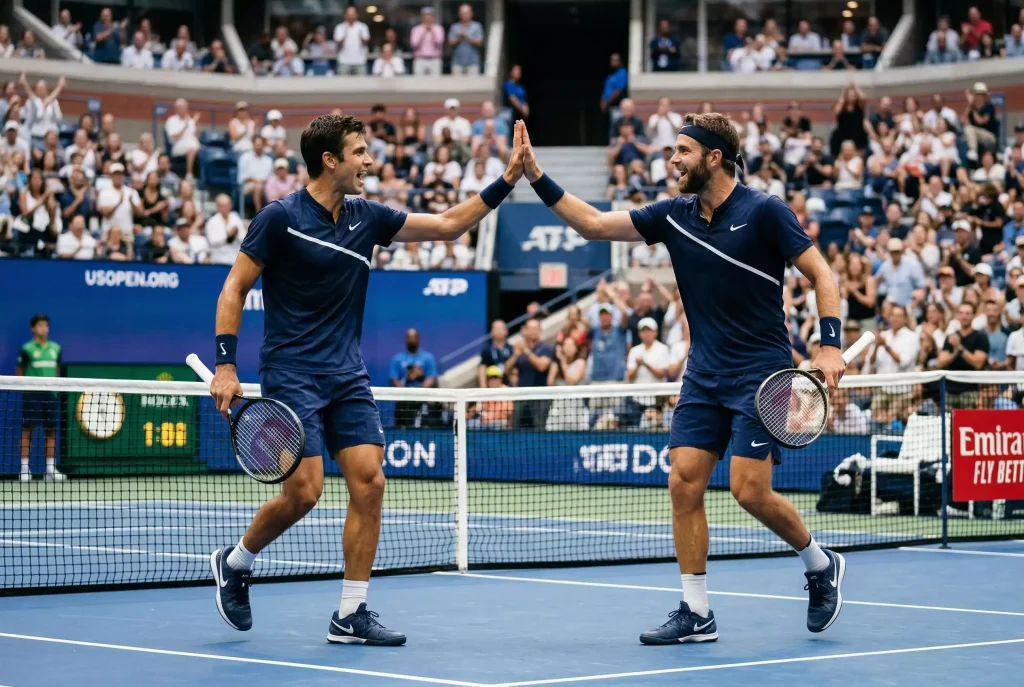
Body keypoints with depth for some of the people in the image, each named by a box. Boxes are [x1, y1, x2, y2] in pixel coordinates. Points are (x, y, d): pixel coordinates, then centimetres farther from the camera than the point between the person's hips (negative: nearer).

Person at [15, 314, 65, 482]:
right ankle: (25, 469, 0)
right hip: (32, 394, -5)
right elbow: (19, 372, 1)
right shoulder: (27, 349, -4)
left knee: (51, 431, 5)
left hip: (51, 394, 5)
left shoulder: (55, 348, 10)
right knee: (27, 430, -2)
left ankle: (51, 469, 10)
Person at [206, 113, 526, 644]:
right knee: (303, 491, -12)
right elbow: (234, 288, -6)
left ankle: (350, 616, 2)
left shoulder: (366, 217, 8)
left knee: (369, 482, -5)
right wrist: (225, 366, -14)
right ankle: (234, 562, 16)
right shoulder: (280, 218, -9)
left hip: (347, 376, 6)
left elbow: (446, 225, 14)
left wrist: (506, 181, 6)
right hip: (292, 375, -6)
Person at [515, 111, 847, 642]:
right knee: (684, 482, -4)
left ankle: (821, 565, 16)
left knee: (749, 489, -12)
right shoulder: (675, 215, 5)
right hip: (704, 375, 6)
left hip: (760, 374, -6)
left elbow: (820, 273, -7)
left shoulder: (763, 211, -10)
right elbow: (593, 224, 8)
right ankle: (696, 613, 3)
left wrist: (829, 346, -18)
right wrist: (538, 178, 0)